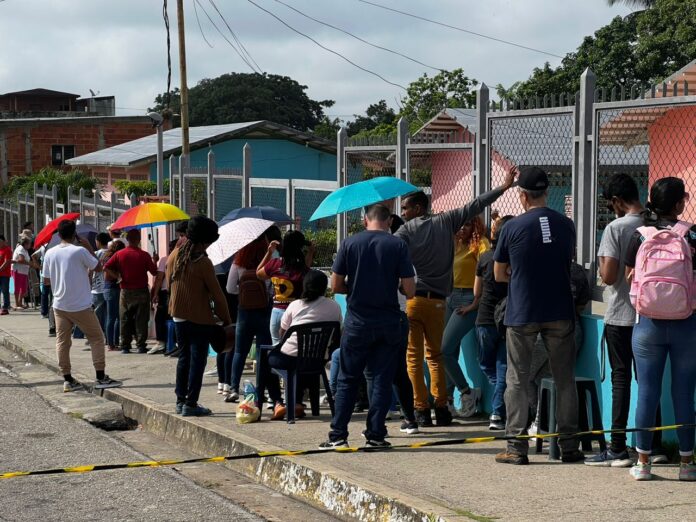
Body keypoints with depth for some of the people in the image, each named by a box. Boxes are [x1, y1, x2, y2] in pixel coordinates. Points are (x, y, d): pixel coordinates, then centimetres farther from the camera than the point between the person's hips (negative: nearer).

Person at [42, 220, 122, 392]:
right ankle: (101, 378, 2)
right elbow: (98, 267, -5)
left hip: (60, 305, 5)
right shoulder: (80, 251, -15)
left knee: (62, 342, 9)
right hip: (81, 306, -4)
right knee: (97, 338, 5)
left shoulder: (50, 253, 0)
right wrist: (89, 248, 3)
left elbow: (47, 279, 8)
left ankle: (67, 379, 9)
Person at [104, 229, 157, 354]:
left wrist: (117, 277, 2)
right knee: (141, 320, 4)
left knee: (125, 320, 8)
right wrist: (154, 261, 12)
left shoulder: (119, 254, -3)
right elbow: (154, 272, -5)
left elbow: (106, 267, -7)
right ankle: (141, 346, 2)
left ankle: (125, 346, 8)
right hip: (141, 291, -1)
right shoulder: (144, 255, -9)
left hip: (126, 292, 2)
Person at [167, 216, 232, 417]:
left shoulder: (174, 255, 1)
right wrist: (226, 318, -3)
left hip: (178, 315, 7)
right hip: (200, 318, -7)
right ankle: (190, 404, -1)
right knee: (197, 359, -1)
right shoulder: (202, 262, -19)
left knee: (184, 357, 17)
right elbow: (217, 294, -14)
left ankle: (181, 400, 20)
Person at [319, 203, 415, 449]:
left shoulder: (350, 243, -2)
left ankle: (338, 435, 7)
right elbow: (410, 290, -7)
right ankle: (376, 434, 7)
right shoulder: (398, 245, -4)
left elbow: (336, 285, 0)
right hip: (388, 323, 0)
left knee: (348, 379, 8)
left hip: (357, 321, 0)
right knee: (382, 379, 7)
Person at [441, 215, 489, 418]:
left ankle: (467, 392, -2)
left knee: (444, 350, -14)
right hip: (450, 297, 7)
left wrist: (475, 303, -19)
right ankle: (448, 399, 15)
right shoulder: (456, 244, 16)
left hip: (467, 300, -7)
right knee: (451, 351, 9)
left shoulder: (480, 243, -7)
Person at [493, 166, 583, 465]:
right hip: (560, 313, 3)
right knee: (564, 380, 9)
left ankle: (517, 447, 3)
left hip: (521, 314, -2)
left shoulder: (513, 228, -8)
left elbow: (499, 275, 1)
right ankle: (569, 446, 11)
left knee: (517, 381, 5)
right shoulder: (566, 226, 1)